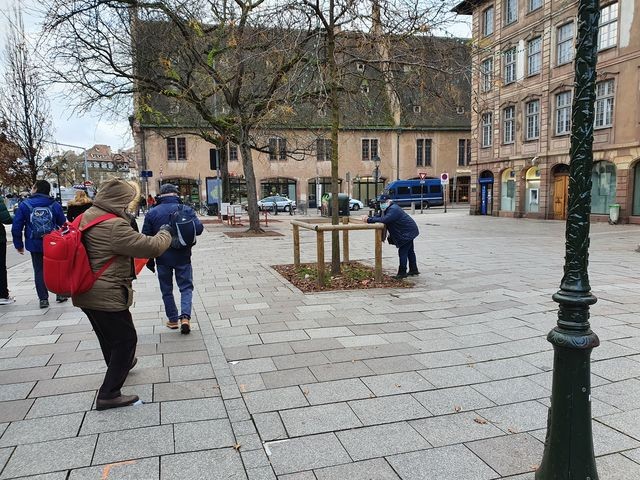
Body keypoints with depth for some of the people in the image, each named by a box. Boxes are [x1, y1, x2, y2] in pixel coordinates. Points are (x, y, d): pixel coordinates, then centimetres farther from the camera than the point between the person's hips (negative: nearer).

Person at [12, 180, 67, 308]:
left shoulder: (24, 205, -5)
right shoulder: (55, 205, -3)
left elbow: (17, 227, -4)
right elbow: (63, 224, 1)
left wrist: (19, 244, 3)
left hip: (34, 245, -1)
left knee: (39, 270, 9)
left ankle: (43, 298, 7)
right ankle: (60, 294, 21)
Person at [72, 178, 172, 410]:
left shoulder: (86, 217, 5)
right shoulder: (114, 226, -24)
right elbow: (151, 247, -23)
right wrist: (164, 234, -3)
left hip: (85, 293, 10)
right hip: (107, 295, -9)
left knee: (107, 335, 28)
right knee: (125, 339, 3)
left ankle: (118, 365, 52)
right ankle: (109, 394, 7)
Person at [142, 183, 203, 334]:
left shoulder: (152, 213, -3)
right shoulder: (186, 210, -7)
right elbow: (199, 228, -14)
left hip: (162, 258, 1)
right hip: (183, 257, -1)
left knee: (166, 289, 15)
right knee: (186, 287, 8)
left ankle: (173, 319, 20)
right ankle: (185, 316, -10)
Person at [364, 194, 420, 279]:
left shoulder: (393, 210, -27)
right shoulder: (388, 209, 8)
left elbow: (384, 220, -39)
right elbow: (380, 217, 6)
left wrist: (369, 220, -37)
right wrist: (370, 218, -13)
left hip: (408, 232, -11)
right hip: (408, 231, 11)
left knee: (402, 252, -10)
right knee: (409, 251, 19)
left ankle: (402, 273, -4)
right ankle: (414, 270, 30)